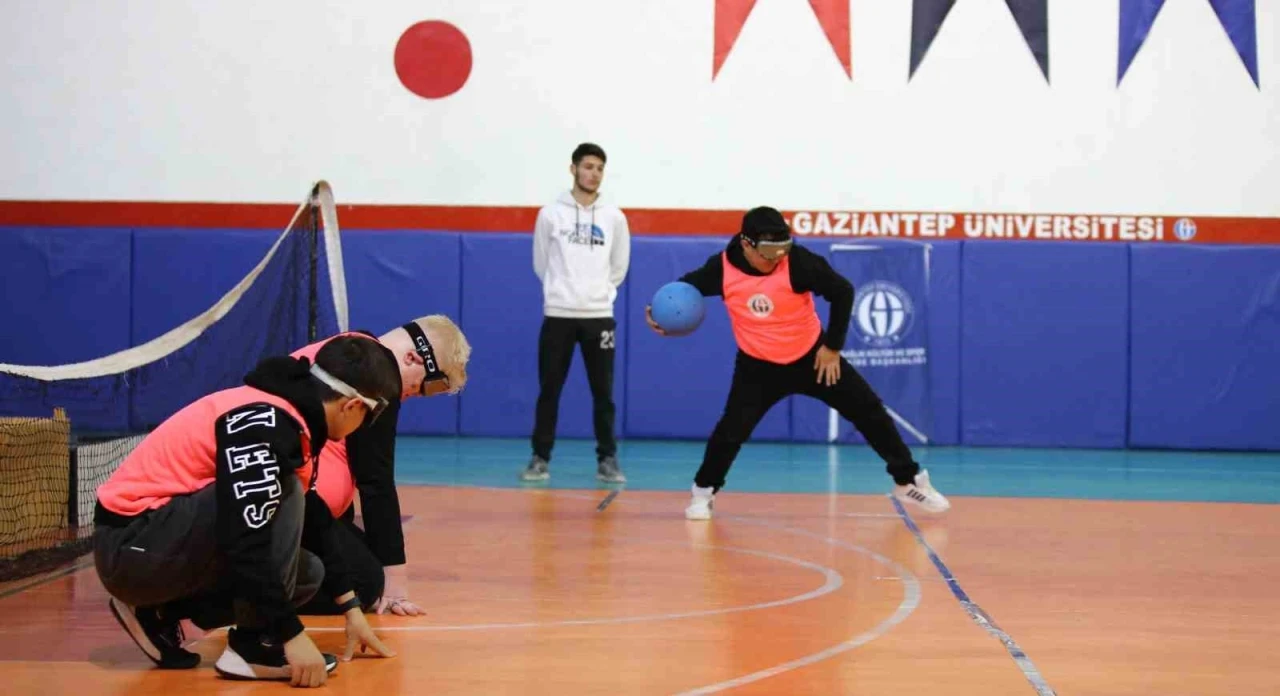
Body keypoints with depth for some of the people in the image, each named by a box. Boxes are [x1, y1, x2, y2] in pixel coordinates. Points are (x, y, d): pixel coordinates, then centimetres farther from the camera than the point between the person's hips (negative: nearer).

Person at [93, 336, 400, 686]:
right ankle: (252, 645, -15)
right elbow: (245, 540, -30)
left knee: (309, 574, 9)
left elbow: (311, 522, 17)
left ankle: (158, 611, 12)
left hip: (148, 546, 10)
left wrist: (350, 608, 19)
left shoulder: (286, 416, 7)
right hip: (133, 546, -10)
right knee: (284, 495, -24)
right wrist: (291, 635, -26)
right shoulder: (263, 423, -23)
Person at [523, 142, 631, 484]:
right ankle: (540, 459, 11)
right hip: (558, 315, -1)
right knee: (549, 391, 3)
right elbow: (541, 264, 10)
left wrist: (599, 292, 12)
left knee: (603, 393, 3)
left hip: (599, 316, 1)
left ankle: (607, 460, 10)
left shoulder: (614, 217, 4)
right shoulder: (551, 214, 0)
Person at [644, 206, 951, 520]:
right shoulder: (722, 268, -19)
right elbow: (688, 285, 1)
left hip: (813, 356, 0)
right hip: (758, 365, 0)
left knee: (868, 410, 0)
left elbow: (842, 291, -16)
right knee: (732, 429, -13)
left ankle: (910, 480, 16)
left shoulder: (798, 261, -25)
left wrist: (832, 346, -12)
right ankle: (703, 492, 11)